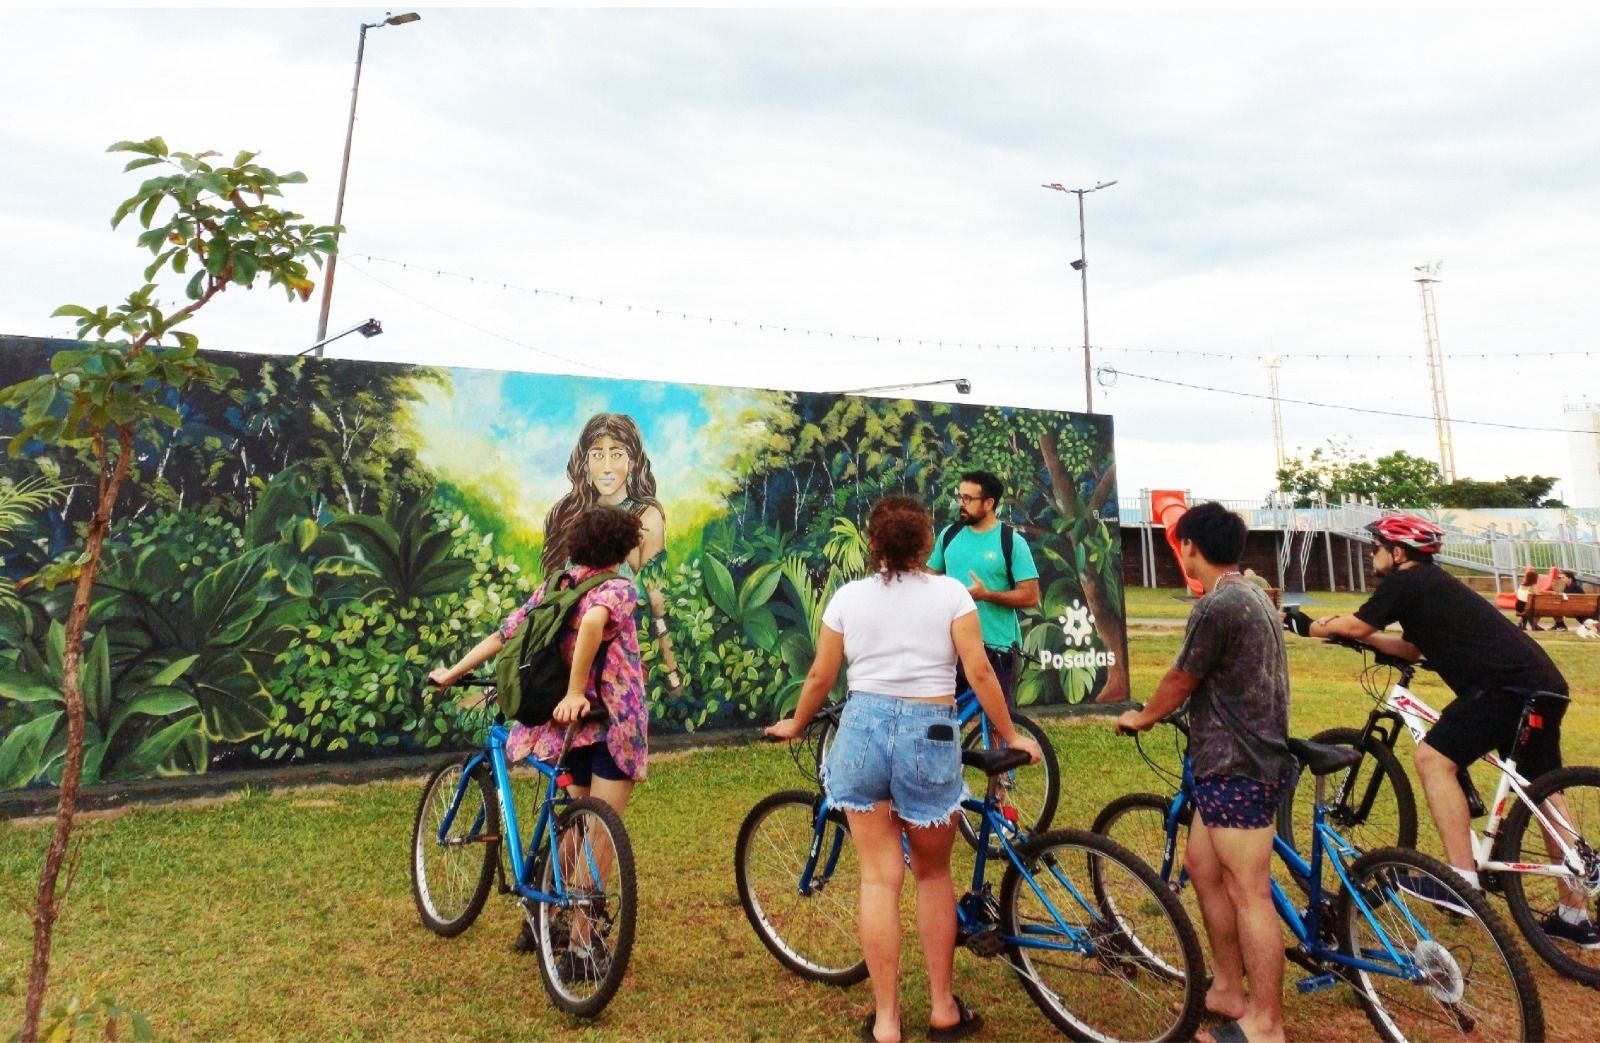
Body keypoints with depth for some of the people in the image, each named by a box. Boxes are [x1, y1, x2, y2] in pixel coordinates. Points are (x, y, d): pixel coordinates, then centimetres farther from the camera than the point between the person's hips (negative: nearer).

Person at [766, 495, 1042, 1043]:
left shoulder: (848, 596, 5)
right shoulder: (950, 592, 0)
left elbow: (820, 677, 8)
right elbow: (980, 673, -5)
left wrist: (795, 724, 24)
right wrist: (1010, 736, 7)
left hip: (863, 729, 1)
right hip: (930, 734, -1)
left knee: (879, 878, 9)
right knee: (933, 873, 18)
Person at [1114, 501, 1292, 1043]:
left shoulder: (1217, 606, -19)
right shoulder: (1255, 596, 13)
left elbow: (1179, 681, -10)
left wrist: (1141, 718, 7)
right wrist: (1164, 710, 30)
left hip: (1237, 768, -10)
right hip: (1244, 758, 10)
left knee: (1249, 894, -1)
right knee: (1201, 865, 19)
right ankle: (1228, 990, 30)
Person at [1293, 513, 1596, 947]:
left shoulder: (1406, 582, -6)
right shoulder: (1432, 583, 22)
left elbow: (1356, 625, -1)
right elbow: (1412, 648, 26)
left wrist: (1309, 627, 15)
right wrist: (1346, 630, 20)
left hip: (1506, 685, -10)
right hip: (1545, 683, 10)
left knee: (1433, 758, -11)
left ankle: (1464, 877, -11)